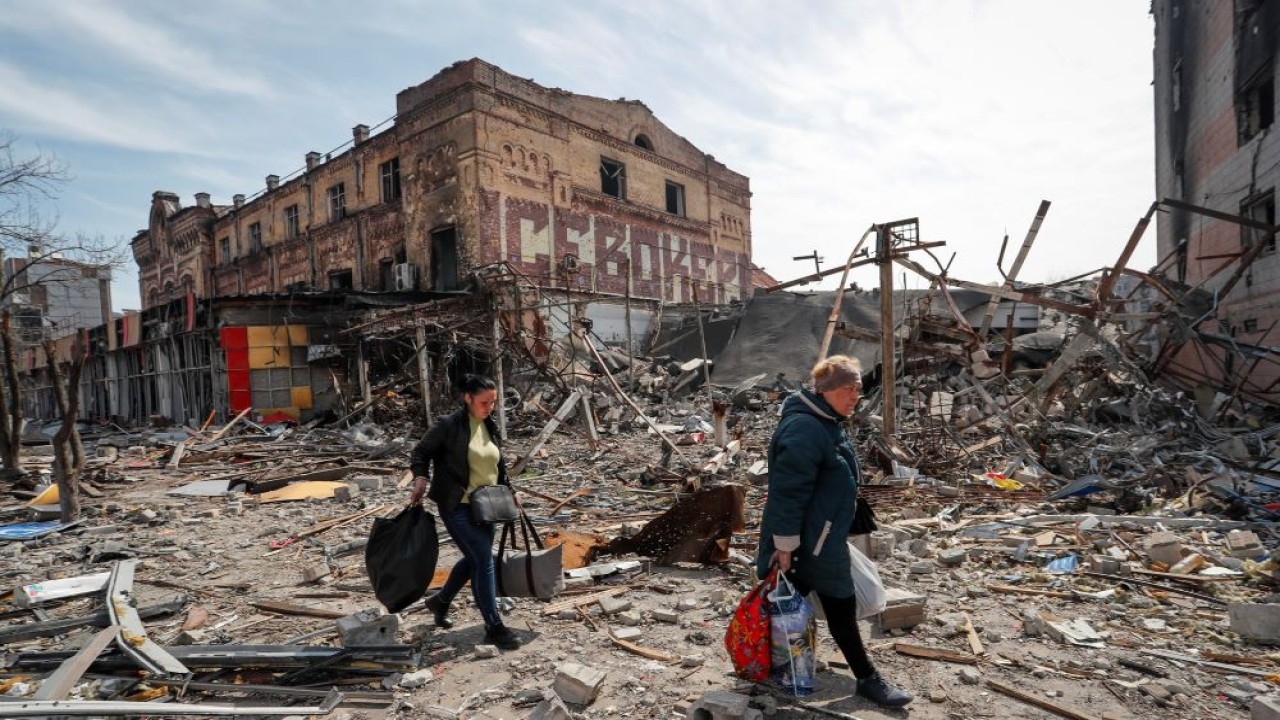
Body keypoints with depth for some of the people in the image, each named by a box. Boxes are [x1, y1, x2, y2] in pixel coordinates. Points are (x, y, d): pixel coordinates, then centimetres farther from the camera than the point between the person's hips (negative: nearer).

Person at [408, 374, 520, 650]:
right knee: (484, 559, -9)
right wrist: (420, 477, -20)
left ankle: (440, 601, 42)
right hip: (457, 506, -7)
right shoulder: (449, 425, -13)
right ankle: (494, 628, 1)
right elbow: (421, 451, -4)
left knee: (475, 558, 18)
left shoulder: (491, 426, 6)